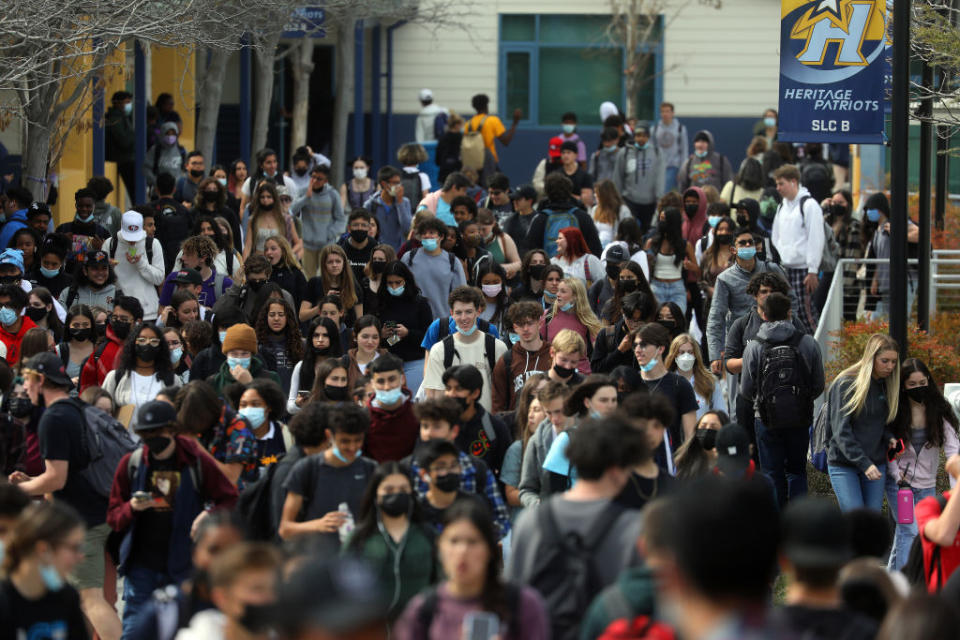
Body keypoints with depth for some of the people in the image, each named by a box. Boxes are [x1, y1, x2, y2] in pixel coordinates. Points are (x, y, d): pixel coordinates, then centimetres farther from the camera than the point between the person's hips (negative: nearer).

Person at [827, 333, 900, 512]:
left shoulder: (887, 385, 9)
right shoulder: (845, 384, -10)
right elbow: (841, 431, -15)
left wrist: (888, 437, -3)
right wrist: (864, 463, -23)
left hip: (876, 462, 6)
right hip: (844, 464, -6)